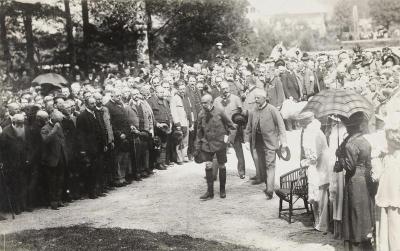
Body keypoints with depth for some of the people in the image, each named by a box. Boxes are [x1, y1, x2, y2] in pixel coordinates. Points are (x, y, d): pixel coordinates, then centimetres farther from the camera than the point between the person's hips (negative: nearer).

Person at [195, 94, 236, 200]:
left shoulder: (219, 112, -10)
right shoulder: (201, 115, -1)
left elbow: (229, 124, 4)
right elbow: (199, 132, 6)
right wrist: (197, 147, 7)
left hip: (220, 142, -2)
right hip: (207, 143, 2)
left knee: (221, 166, 7)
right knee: (208, 166, -6)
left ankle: (222, 190, 22)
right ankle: (210, 192, 1)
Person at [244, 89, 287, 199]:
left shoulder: (272, 110, -5)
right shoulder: (253, 112, 9)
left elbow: (281, 125, -6)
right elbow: (249, 128, 16)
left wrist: (283, 141, -11)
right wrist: (247, 140, 7)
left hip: (269, 142, -5)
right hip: (257, 142, 5)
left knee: (270, 165, -5)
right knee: (259, 163, 9)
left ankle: (270, 190, -5)